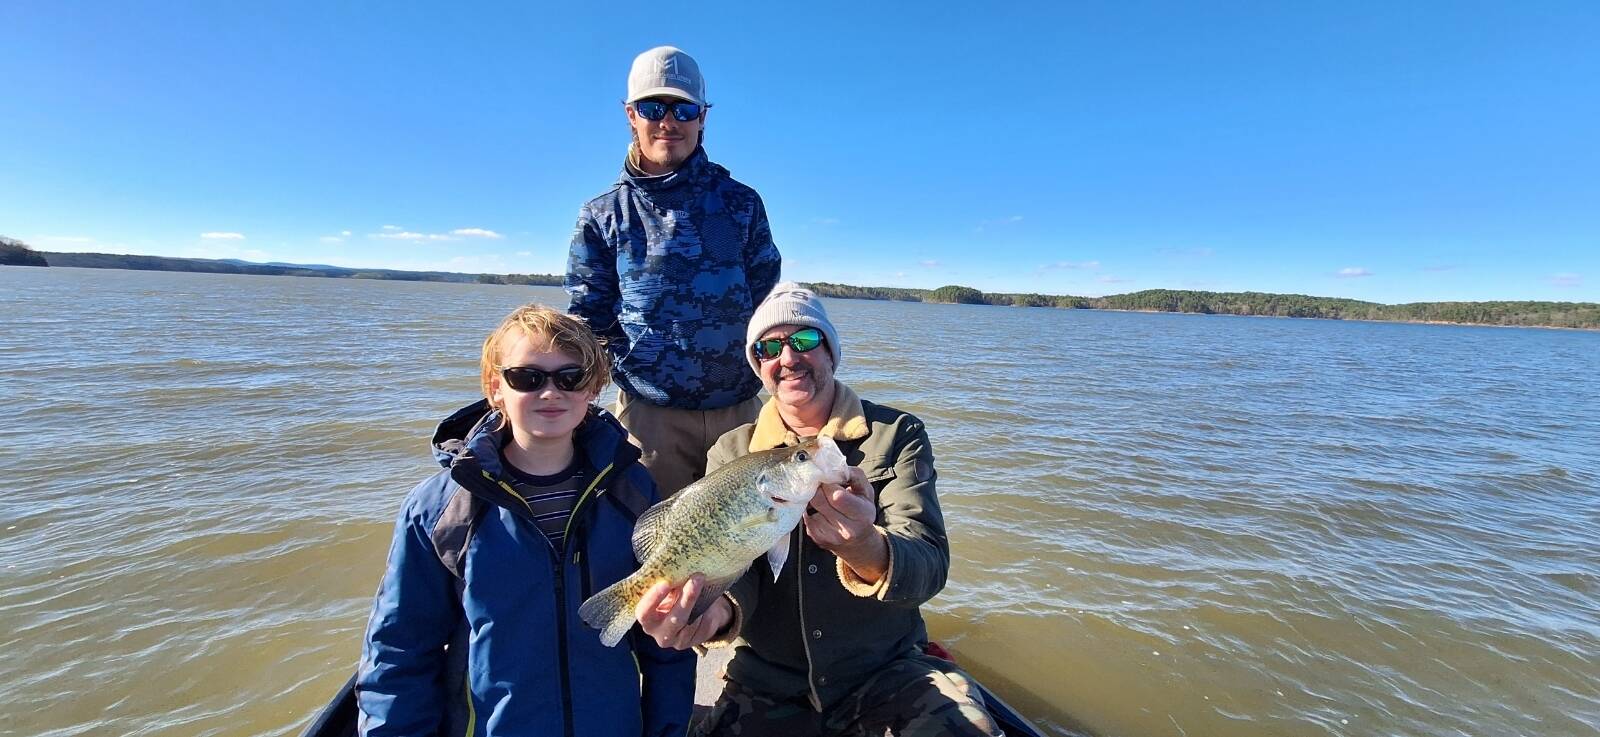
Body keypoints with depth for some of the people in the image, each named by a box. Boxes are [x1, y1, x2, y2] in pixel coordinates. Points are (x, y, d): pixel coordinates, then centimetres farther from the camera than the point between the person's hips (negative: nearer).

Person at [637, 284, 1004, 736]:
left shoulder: (898, 435, -6)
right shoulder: (731, 452, 0)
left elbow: (930, 566, -16)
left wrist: (864, 549, -38)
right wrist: (718, 608, -33)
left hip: (886, 671, -1)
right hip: (767, 684, 2)